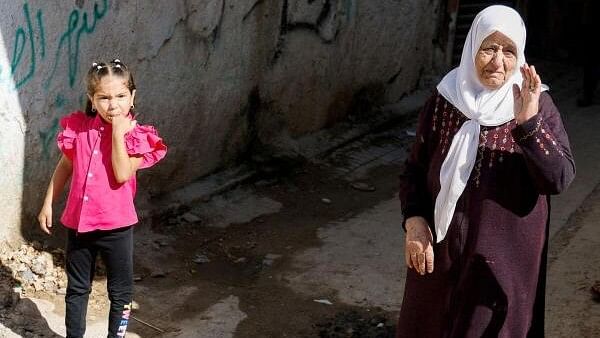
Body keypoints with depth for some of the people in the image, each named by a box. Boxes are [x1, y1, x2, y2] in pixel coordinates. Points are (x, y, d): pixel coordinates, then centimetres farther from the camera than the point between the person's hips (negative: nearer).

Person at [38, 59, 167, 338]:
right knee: (77, 288, 19)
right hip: (78, 222, 3)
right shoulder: (79, 128, -3)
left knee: (120, 292, 11)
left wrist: (119, 132, -24)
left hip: (116, 226, -3)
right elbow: (65, 166, 10)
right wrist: (48, 203, 11)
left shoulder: (135, 136, -11)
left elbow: (122, 174, -25)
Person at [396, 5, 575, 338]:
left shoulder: (537, 104, -8)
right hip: (442, 248, 2)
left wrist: (529, 122, -29)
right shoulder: (443, 102, -3)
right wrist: (414, 223, -11)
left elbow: (560, 178, -17)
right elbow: (415, 170, 4)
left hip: (506, 253, -2)